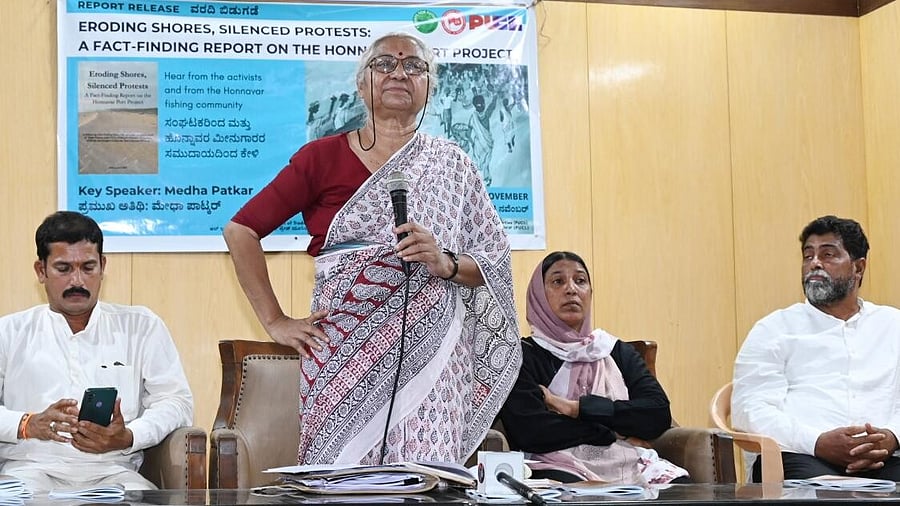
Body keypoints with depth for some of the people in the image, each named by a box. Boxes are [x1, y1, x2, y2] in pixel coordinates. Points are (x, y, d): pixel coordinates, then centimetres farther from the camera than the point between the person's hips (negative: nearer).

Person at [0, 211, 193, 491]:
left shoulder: (141, 326, 16)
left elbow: (177, 401, 8)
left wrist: (127, 438, -11)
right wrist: (29, 425, -15)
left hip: (111, 471, 1)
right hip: (31, 468, 0)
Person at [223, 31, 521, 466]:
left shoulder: (451, 165, 9)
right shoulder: (322, 157, 3)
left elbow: (494, 265, 8)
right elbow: (240, 231, 3)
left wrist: (444, 263, -11)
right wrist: (275, 322, -1)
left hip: (428, 350, 1)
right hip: (345, 350, -1)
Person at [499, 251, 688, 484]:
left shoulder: (619, 352, 21)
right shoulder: (525, 357, 7)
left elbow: (660, 413, 4)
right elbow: (529, 431, -10)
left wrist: (576, 408, -5)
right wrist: (615, 432, -3)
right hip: (563, 470, -4)